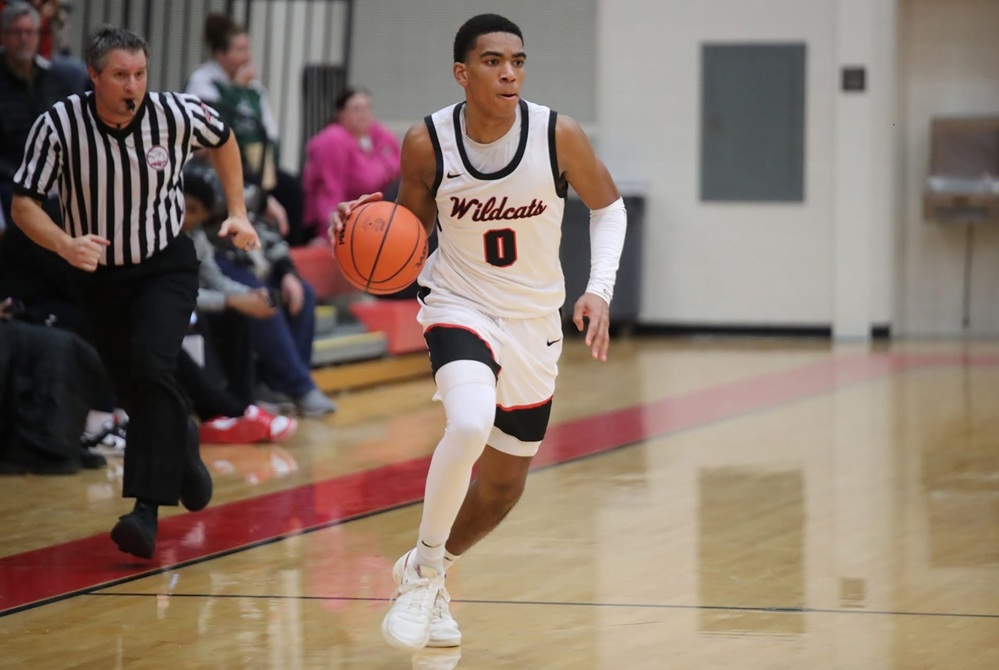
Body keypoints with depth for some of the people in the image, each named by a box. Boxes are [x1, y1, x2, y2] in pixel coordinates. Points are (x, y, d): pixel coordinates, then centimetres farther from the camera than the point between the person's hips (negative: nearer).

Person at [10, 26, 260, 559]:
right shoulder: (58, 126, -20)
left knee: (152, 367, -24)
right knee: (133, 391, 9)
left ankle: (147, 509, -28)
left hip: (166, 266, -2)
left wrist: (237, 212, 1)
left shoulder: (175, 114, -17)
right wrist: (65, 245, -36)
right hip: (98, 273, 2)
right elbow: (24, 203, -17)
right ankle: (181, 444, 44)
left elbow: (222, 140, 6)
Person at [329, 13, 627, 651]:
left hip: (534, 323, 3)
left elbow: (608, 206, 0)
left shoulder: (558, 135, -17)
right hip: (459, 306, -3)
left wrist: (600, 289, -14)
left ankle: (425, 572, 41)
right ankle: (425, 572, -12)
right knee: (469, 426, -33)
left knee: (504, 485, 14)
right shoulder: (427, 143, -15)